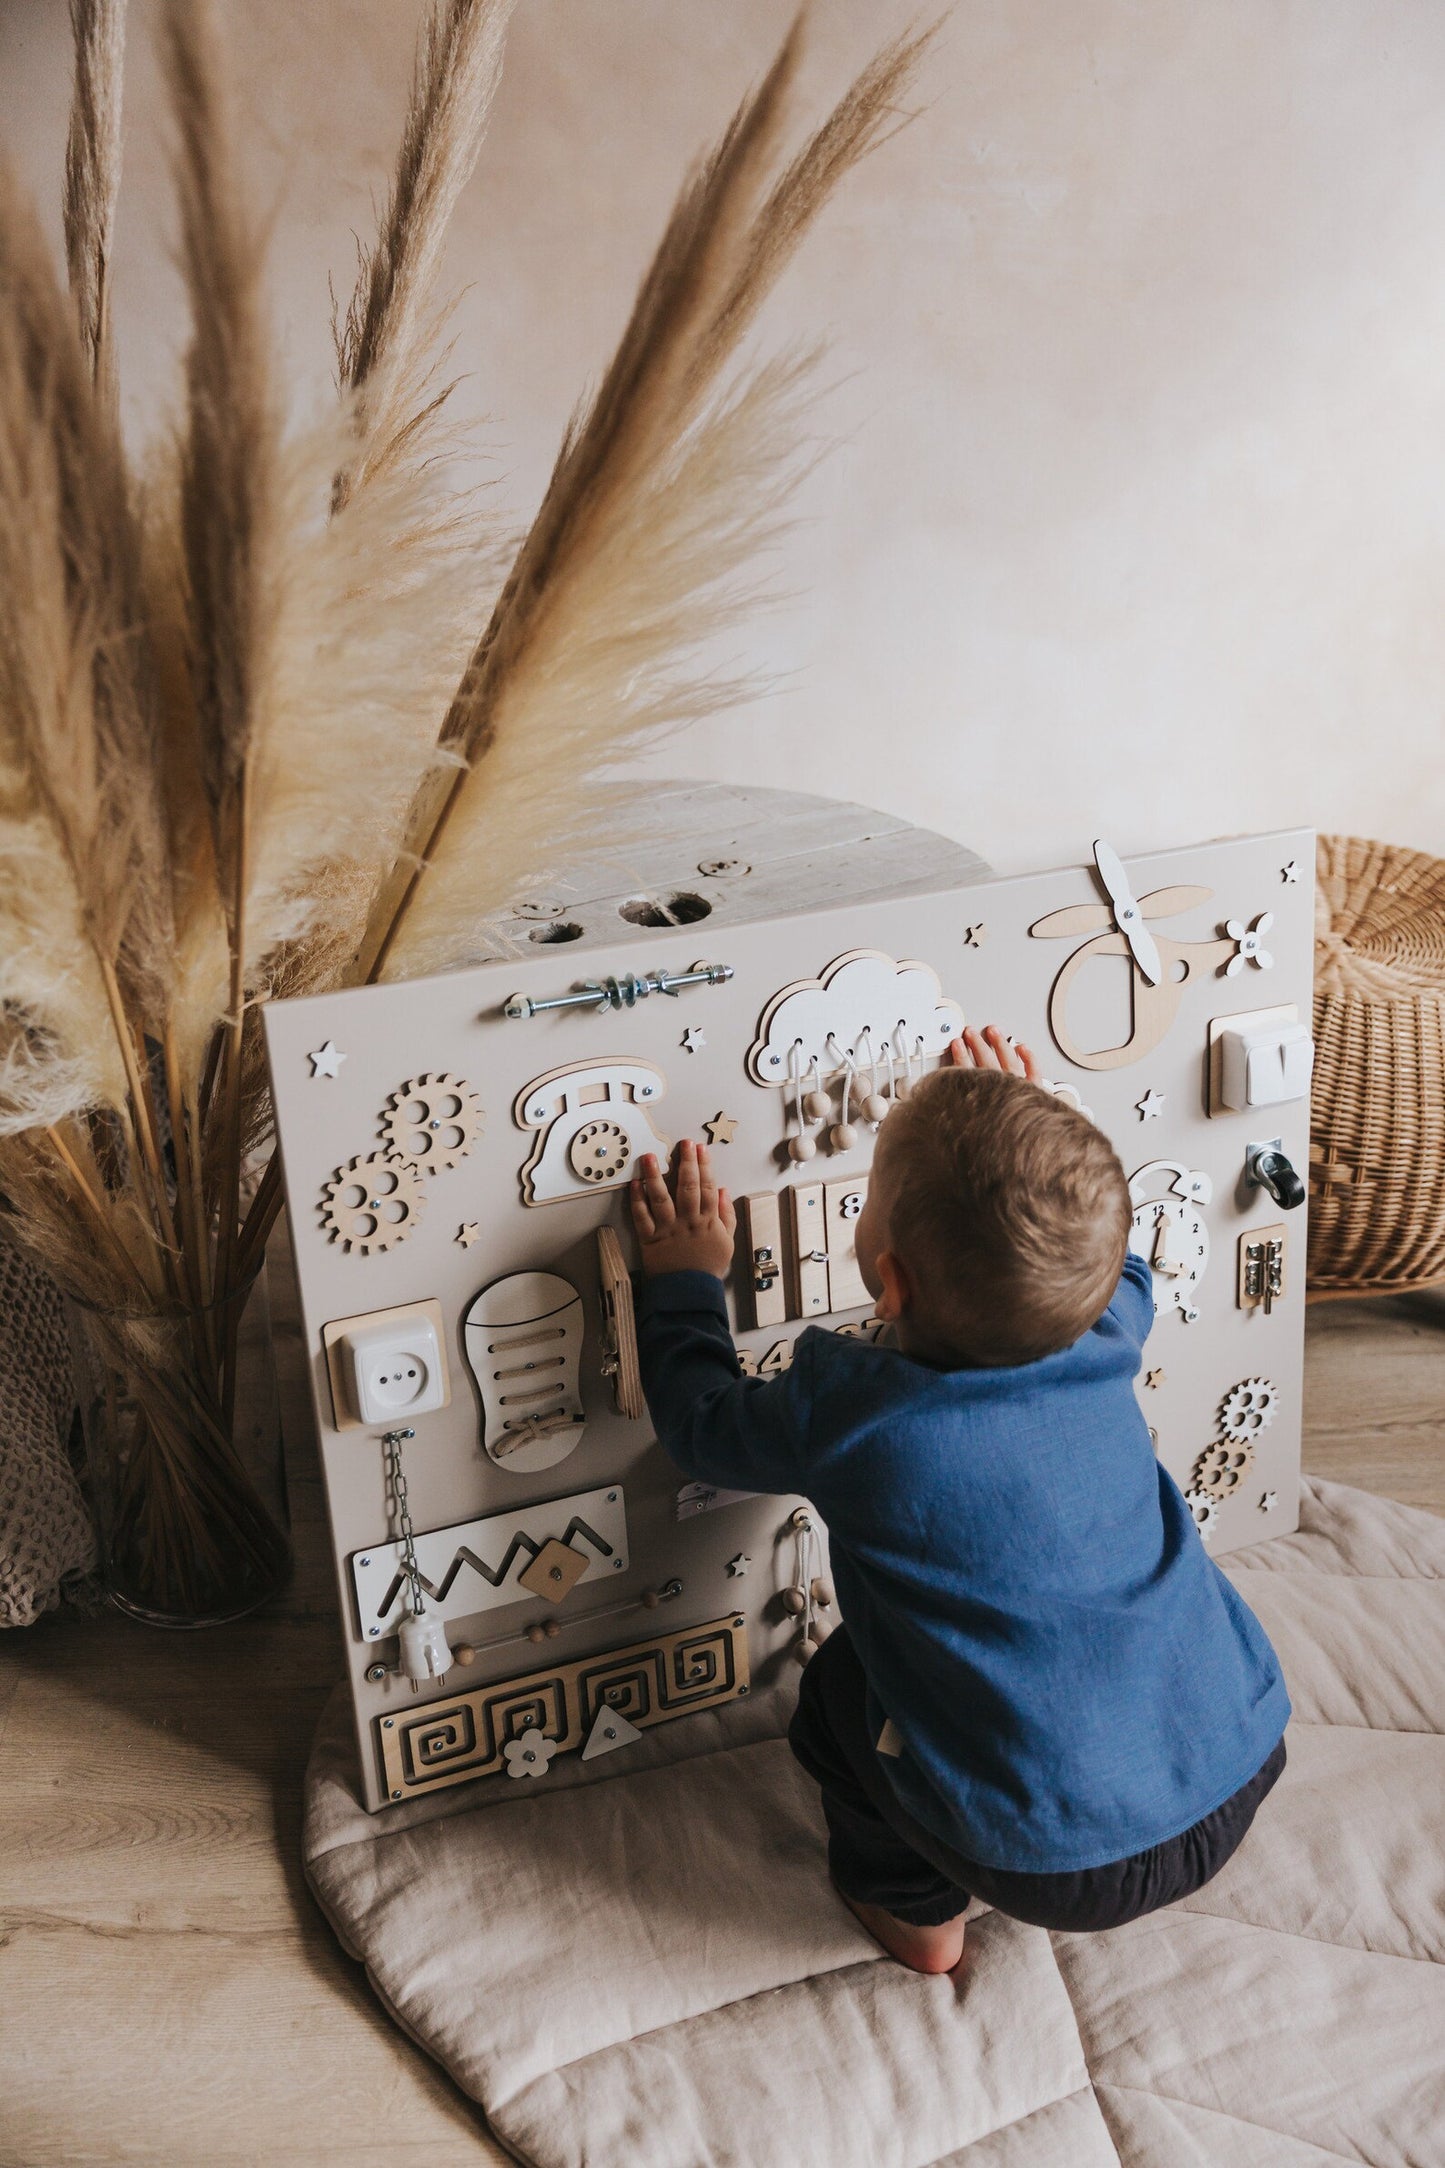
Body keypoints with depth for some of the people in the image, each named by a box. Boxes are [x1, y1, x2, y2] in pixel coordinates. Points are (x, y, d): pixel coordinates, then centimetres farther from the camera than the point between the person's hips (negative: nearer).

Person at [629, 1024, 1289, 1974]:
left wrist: (686, 1279, 16)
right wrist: (1037, 1135, 24)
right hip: (1245, 1775, 5)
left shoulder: (847, 1415, -20)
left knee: (837, 1686, 17)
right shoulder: (1105, 1346, -9)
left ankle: (913, 1906, 28)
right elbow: (1117, 1268, 18)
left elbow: (703, 1418, 3)